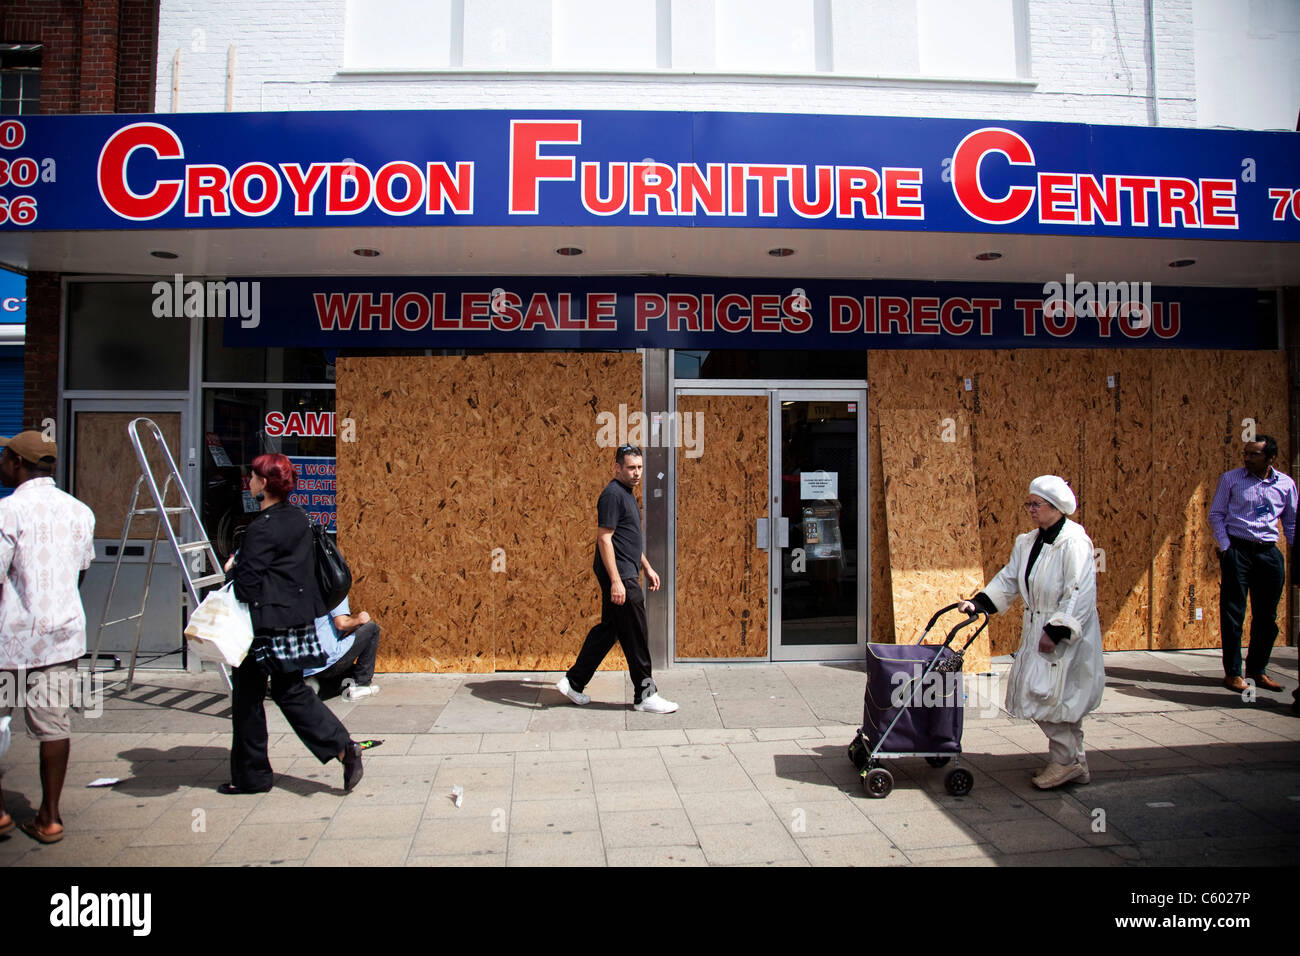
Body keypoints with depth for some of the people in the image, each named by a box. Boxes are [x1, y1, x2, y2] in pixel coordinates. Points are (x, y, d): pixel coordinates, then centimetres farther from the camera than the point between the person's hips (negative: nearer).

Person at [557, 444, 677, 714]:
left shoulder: (628, 494, 16)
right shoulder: (612, 494, -15)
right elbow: (604, 539, -20)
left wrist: (647, 568, 24)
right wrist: (616, 581, -24)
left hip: (626, 575, 10)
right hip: (619, 577, -10)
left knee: (608, 629, 14)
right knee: (635, 636, -3)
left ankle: (573, 682, 21)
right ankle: (645, 695, 7)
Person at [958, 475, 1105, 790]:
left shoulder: (1074, 542, -15)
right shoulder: (1027, 543, 10)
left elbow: (1079, 595, -20)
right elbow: (1008, 581, 12)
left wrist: (1056, 632, -23)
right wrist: (978, 603, 0)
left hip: (1066, 636, -8)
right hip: (1037, 631, 8)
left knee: (1048, 696, -9)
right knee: (1061, 701, 13)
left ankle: (1065, 761, 5)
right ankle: (1074, 763, 24)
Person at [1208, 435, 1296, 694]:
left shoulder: (1286, 484, 7)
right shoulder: (1230, 478, 1)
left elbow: (1291, 522, 15)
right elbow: (1216, 514, 3)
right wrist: (1225, 548, -7)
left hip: (1269, 552, 3)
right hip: (1237, 549, -3)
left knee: (1267, 616, 8)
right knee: (1233, 613, -2)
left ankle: (1257, 670, 22)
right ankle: (1232, 672, 6)